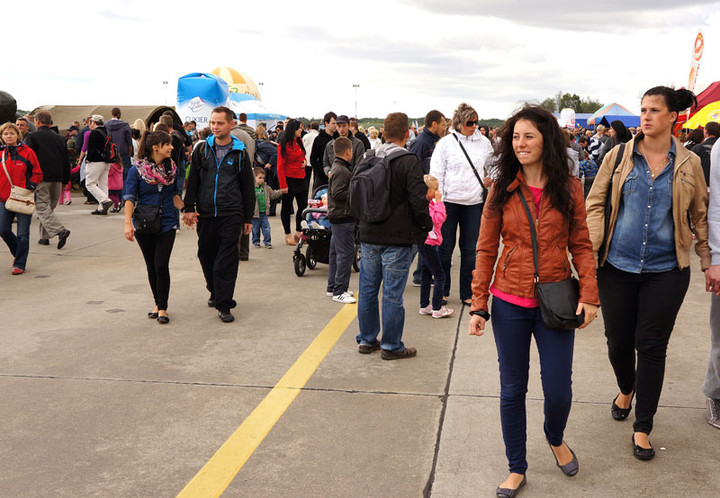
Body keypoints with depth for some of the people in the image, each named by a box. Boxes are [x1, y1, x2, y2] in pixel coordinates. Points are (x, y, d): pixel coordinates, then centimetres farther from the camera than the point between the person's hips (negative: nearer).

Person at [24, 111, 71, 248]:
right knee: (50, 207, 14)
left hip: (41, 178, -5)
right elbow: (66, 161, 15)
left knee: (42, 207, -5)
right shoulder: (59, 138, 15)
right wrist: (65, 180, 19)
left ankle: (60, 230, -24)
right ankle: (44, 237, 16)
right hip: (57, 179, 5)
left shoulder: (32, 137, -1)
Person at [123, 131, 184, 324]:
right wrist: (128, 223, -17)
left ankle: (163, 308, 2)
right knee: (151, 266, 9)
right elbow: (129, 198, -8)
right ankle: (157, 303, 23)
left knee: (161, 265, -8)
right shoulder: (136, 170, -6)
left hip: (167, 223, 1)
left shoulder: (172, 168, 5)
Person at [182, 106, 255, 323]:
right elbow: (192, 180, 8)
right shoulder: (202, 150, 8)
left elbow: (248, 187, 7)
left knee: (227, 260, -7)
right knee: (206, 256, 11)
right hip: (205, 215, 3)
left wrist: (248, 218, 6)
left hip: (231, 215, -3)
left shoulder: (240, 153, 4)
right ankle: (215, 292, 33)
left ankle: (224, 305, -2)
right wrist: (189, 208, -3)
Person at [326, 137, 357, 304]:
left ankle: (333, 287, 25)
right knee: (346, 253, -8)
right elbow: (337, 193, -24)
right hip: (343, 217, -11)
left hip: (337, 216, 11)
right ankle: (339, 292, -5)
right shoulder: (341, 171, -17)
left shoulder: (338, 167, 14)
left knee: (336, 252, 16)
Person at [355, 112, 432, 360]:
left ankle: (366, 340, 24)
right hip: (397, 238, -5)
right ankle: (391, 346, 11)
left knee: (367, 289, 14)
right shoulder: (409, 162, -13)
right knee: (392, 294, 2)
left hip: (369, 236, 6)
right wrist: (426, 227, 0)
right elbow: (418, 201, -15)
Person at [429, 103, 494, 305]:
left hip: (474, 202, 2)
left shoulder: (484, 142, 6)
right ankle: (442, 291, 17)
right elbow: (436, 173, -3)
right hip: (449, 201, -2)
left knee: (469, 249, 7)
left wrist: (490, 179, 6)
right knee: (446, 247, 5)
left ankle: (467, 293, 16)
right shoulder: (446, 143, -2)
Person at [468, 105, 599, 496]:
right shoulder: (503, 189, -1)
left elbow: (581, 245, 2)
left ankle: (555, 438, 40)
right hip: (510, 303, 0)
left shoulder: (569, 188, -1)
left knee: (558, 390, 4)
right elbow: (486, 250, 1)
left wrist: (589, 295, -9)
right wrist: (478, 305, -3)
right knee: (512, 390, 10)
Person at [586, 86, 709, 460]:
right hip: (618, 266, 1)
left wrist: (708, 262, 6)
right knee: (618, 340, 10)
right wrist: (591, 248, -10)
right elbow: (596, 204, 1)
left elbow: (700, 216, 10)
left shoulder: (689, 164, 1)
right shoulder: (619, 156, 0)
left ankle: (642, 428, 15)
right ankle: (626, 390, 44)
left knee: (652, 346, 2)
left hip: (665, 271, 0)